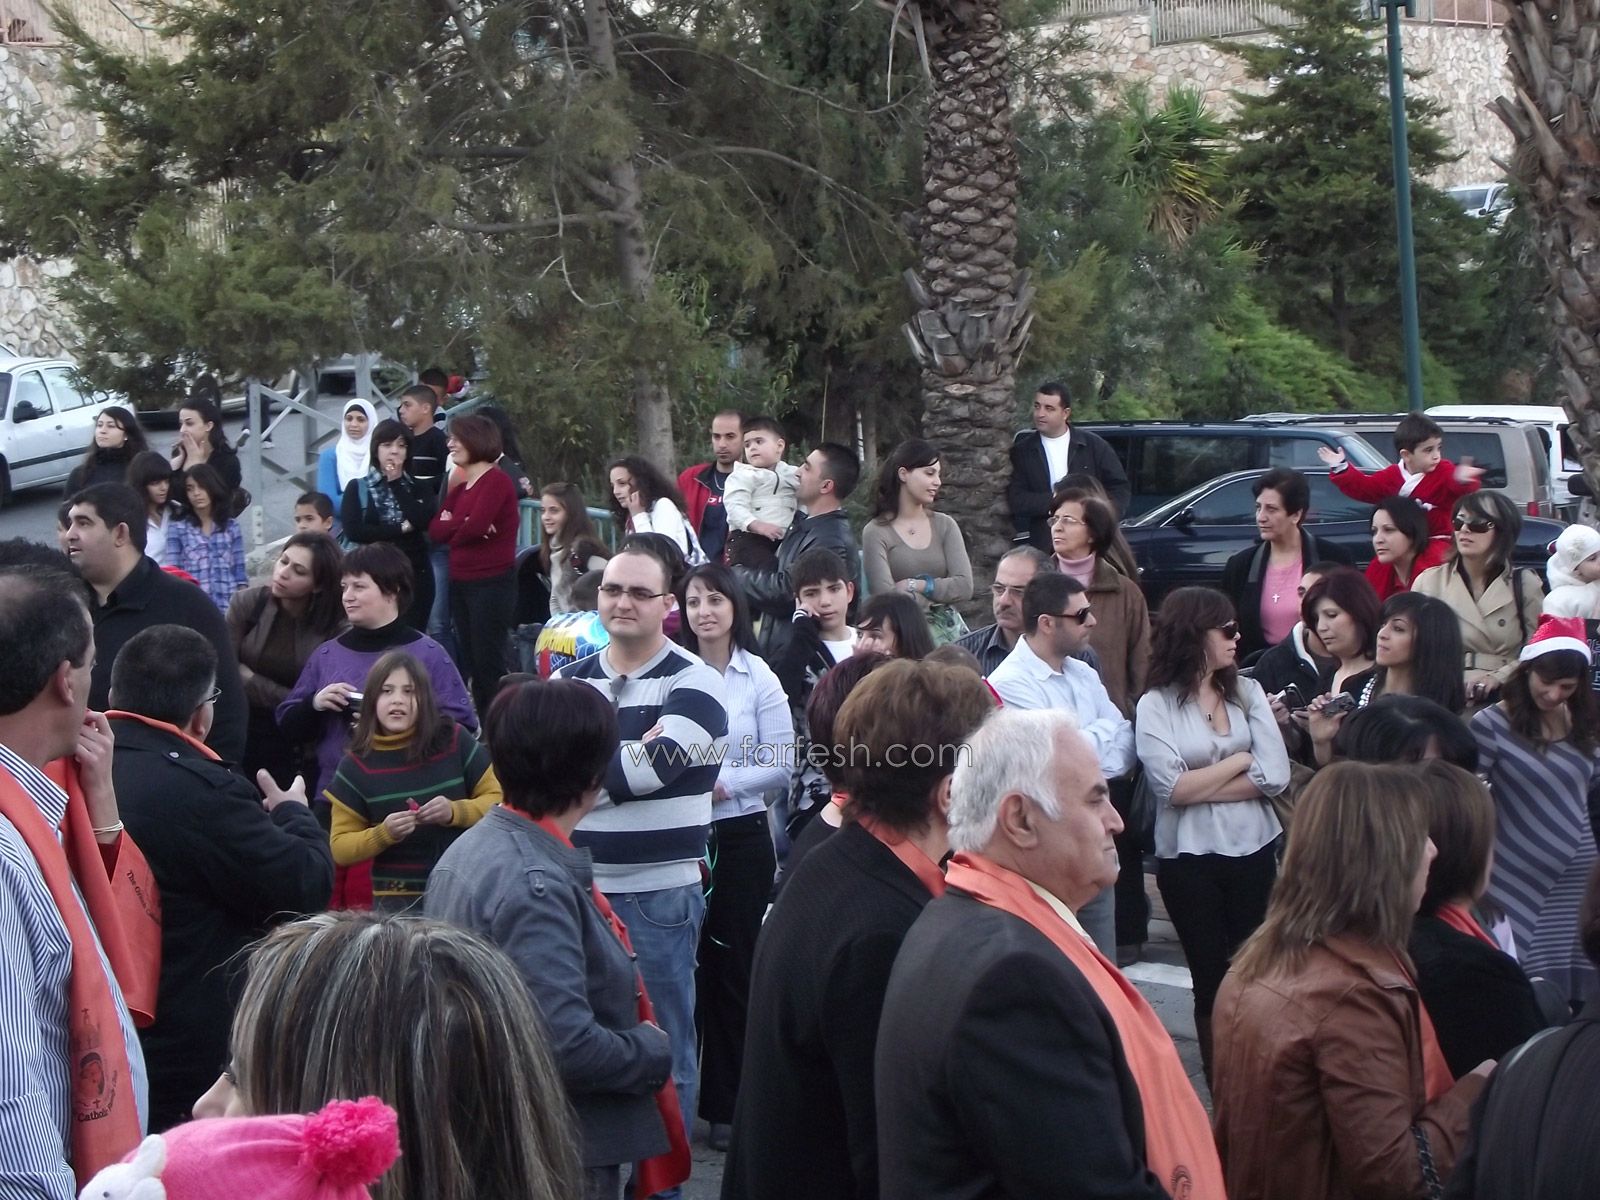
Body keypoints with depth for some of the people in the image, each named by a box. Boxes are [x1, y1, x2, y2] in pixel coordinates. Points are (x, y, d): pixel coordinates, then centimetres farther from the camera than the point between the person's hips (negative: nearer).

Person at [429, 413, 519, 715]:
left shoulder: (497, 481, -11)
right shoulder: (459, 487, 15)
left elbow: (476, 525, -23)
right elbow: (435, 530, 4)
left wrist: (451, 528, -3)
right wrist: (464, 525, -14)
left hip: (492, 583, -9)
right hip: (460, 583, 9)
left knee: (488, 663, -6)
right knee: (470, 662, 13)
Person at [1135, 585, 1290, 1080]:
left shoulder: (1248, 692, 5)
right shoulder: (1156, 705, -5)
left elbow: (1276, 776, -5)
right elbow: (1173, 787, -16)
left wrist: (1203, 786, -11)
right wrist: (1239, 762, -6)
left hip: (1252, 849, 3)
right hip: (1189, 858, -3)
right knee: (1212, 980, 5)